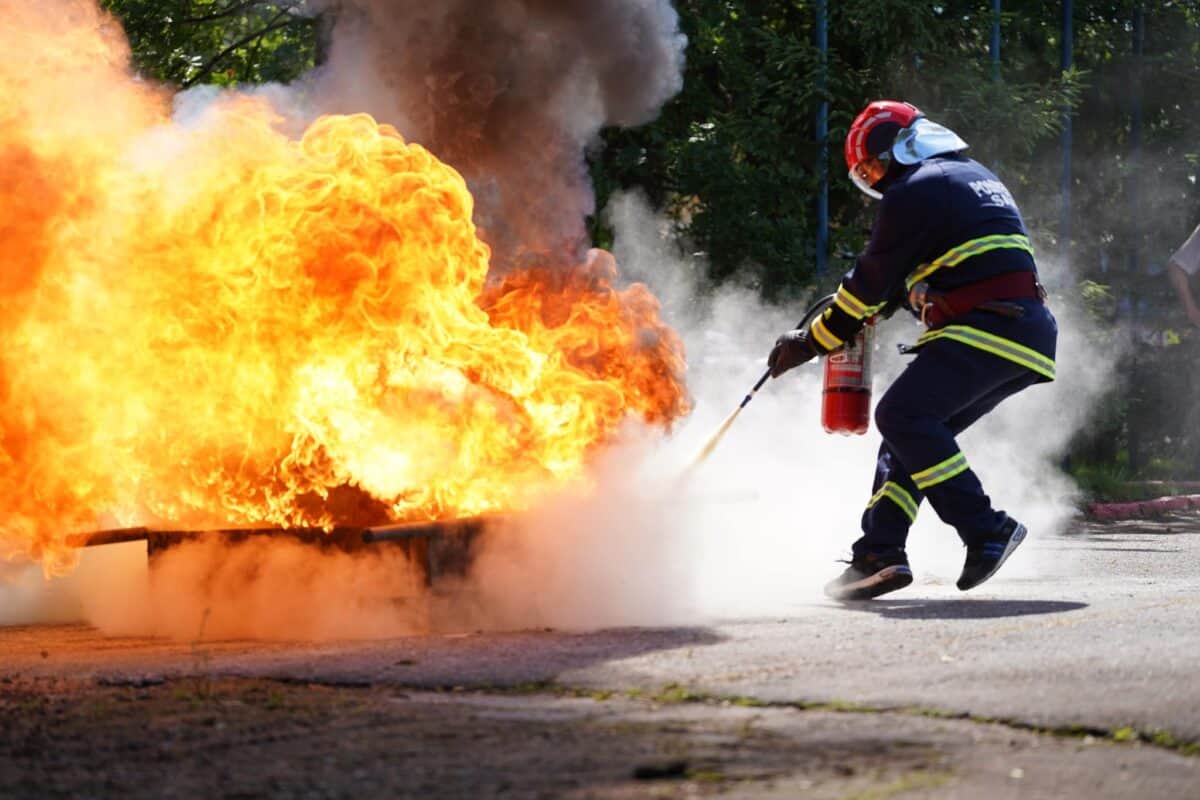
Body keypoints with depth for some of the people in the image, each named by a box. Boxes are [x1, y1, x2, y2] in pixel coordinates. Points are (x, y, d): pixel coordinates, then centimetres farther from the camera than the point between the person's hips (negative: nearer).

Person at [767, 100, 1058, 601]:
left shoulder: (914, 193, -5)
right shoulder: (975, 178, 25)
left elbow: (870, 285, -1)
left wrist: (810, 343, 9)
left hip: (989, 330, -10)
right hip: (1028, 334, 10)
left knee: (902, 415, -16)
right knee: (915, 426, 11)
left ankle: (986, 531, -20)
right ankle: (880, 553, 2)